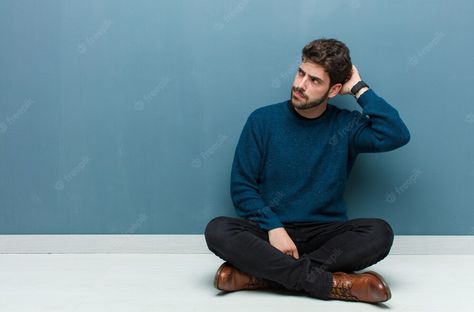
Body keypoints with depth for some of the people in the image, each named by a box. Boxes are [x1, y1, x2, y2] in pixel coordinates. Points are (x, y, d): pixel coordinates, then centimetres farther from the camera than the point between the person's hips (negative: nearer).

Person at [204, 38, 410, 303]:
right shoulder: (263, 120, 1)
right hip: (269, 232, 0)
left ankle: (261, 274, -28)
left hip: (326, 235, 1)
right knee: (218, 230, -28)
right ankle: (333, 284, -29)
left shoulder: (347, 125, 2)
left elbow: (397, 135, -16)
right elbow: (242, 185, -1)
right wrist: (273, 227, -15)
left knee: (380, 232, -27)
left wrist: (359, 88, -7)